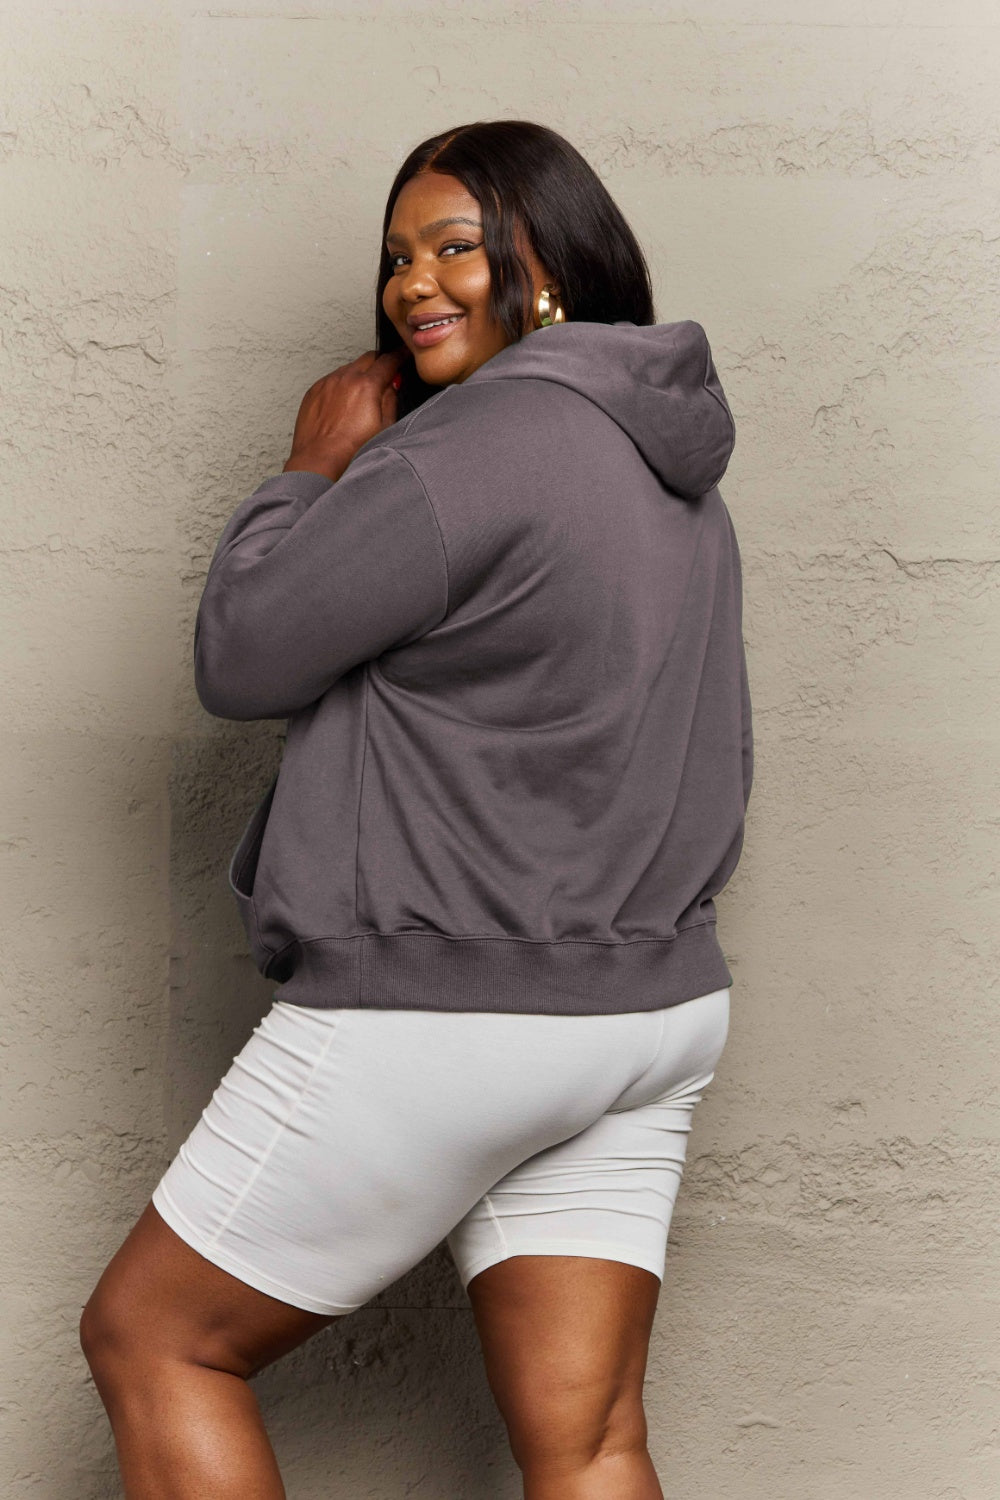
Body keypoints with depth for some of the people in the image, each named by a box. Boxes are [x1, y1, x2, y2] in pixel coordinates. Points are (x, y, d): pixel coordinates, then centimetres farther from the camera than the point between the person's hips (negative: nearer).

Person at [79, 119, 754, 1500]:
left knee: (150, 1337, 9)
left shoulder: (472, 448, -17)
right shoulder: (677, 475, 13)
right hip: (656, 1000, 9)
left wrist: (313, 470, 2)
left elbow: (239, 658, -11)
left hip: (443, 1014, -9)